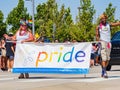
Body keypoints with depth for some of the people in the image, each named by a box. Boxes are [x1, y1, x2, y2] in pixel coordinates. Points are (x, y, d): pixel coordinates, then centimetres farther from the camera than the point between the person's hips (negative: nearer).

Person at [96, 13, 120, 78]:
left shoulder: (109, 24, 10)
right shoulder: (98, 27, 6)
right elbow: (97, 36, 8)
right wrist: (99, 40, -8)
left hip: (108, 43, 4)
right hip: (103, 42, -4)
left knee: (107, 58, 5)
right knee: (104, 58, -14)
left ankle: (103, 72, 17)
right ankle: (104, 72, -17)